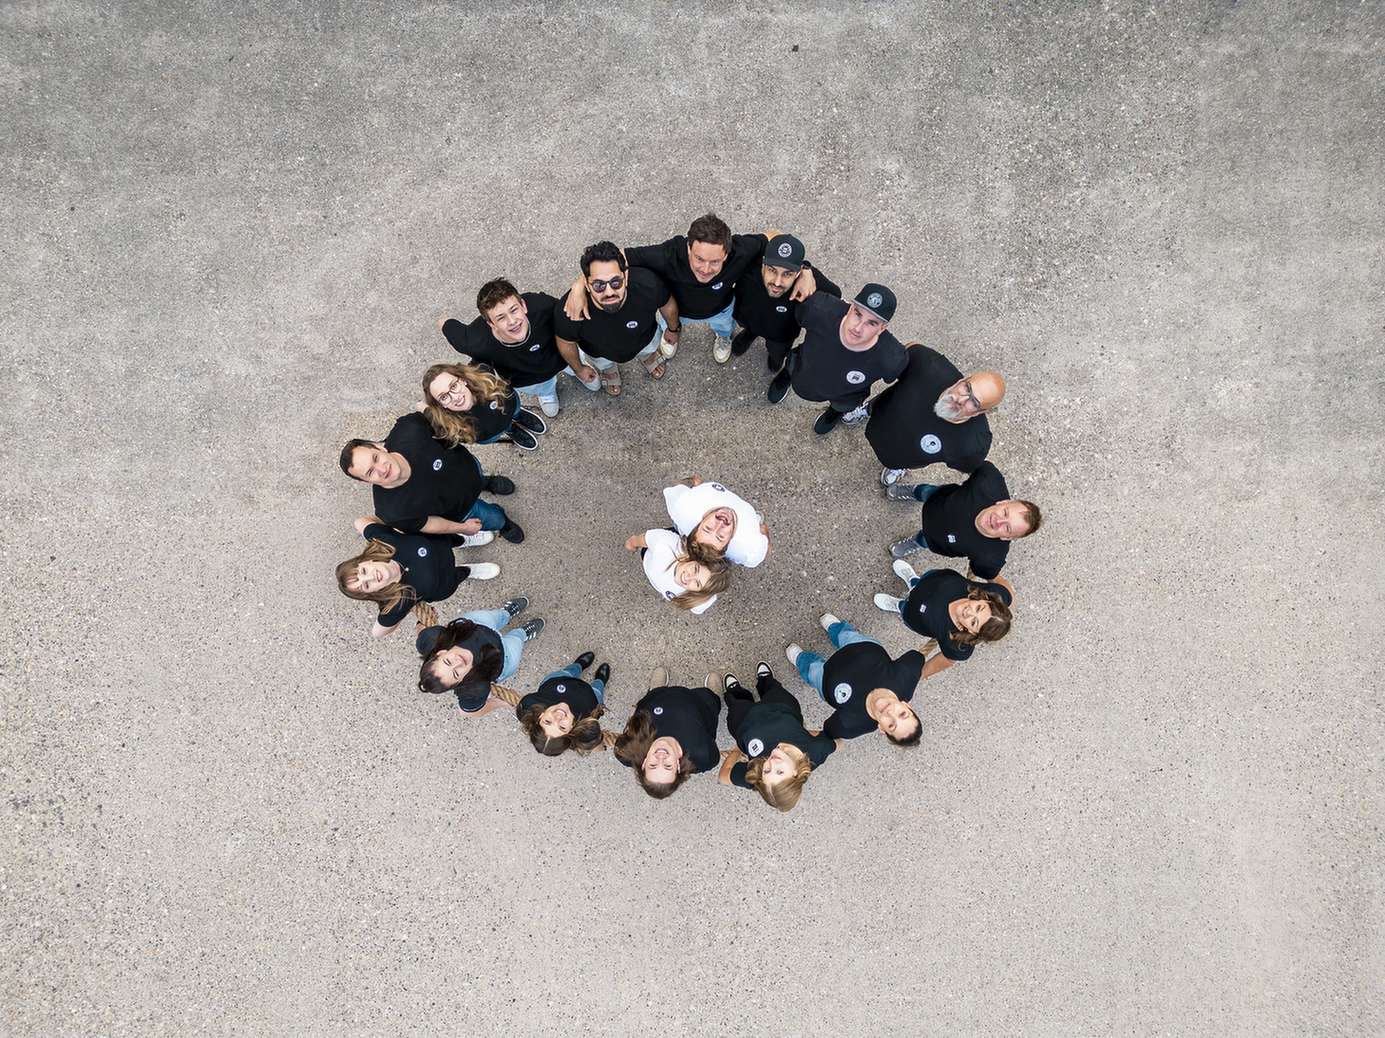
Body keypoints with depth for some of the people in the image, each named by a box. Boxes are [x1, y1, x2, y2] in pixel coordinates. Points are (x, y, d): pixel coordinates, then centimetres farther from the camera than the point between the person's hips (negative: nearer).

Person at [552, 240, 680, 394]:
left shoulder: (647, 284, -44)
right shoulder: (568, 310, -45)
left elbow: (668, 305, -17)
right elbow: (566, 343, -20)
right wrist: (579, 369, -1)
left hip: (644, 339, 1)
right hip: (600, 353, 0)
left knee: (648, 350, 34)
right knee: (603, 365, 33)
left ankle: (648, 354, 69)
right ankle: (608, 369, 67)